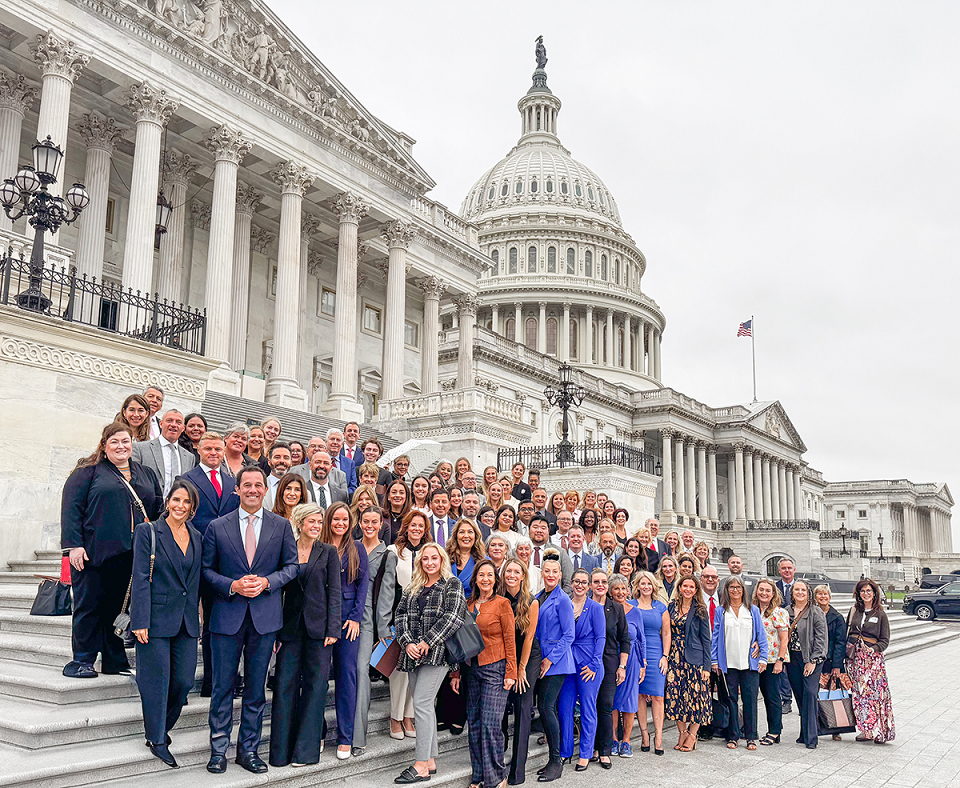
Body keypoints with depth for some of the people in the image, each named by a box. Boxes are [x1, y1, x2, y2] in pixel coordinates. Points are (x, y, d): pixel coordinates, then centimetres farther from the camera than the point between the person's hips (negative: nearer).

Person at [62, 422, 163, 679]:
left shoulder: (146, 474, 17)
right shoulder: (88, 472, 2)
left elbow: (157, 510, 20)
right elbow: (71, 508, -5)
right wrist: (74, 545, -13)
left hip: (130, 555, 4)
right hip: (95, 551, -4)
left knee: (120, 607, 8)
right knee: (89, 605, 0)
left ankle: (115, 661, 16)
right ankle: (82, 660, 11)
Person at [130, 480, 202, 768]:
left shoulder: (196, 537, 11)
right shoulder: (148, 532, -5)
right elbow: (140, 579, -9)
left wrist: (197, 617, 10)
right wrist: (140, 621, -14)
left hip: (186, 622, 5)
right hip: (156, 618, -5)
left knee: (184, 680, 5)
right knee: (157, 680, 2)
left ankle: (162, 726, 29)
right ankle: (157, 740, 17)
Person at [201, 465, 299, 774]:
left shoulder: (281, 526, 3)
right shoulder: (217, 527, 1)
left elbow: (291, 566, 6)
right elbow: (206, 569, 3)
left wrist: (267, 582, -11)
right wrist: (232, 586, -13)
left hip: (265, 617, 1)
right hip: (227, 616, -1)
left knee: (256, 688, 10)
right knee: (223, 686, 6)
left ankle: (249, 749, 21)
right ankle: (219, 749, 19)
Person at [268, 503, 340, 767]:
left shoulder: (328, 552, 4)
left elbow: (334, 592, 0)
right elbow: (278, 589, 7)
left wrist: (333, 629, -7)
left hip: (318, 625, -1)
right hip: (291, 625, 1)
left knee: (315, 685, 1)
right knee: (285, 684, 0)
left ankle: (306, 748, 9)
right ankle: (283, 748, 10)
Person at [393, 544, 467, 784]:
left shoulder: (452, 584, 1)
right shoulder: (413, 588, 18)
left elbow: (452, 617, -10)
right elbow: (401, 614, 10)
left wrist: (427, 642, -14)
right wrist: (407, 642, -6)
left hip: (437, 653, -6)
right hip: (413, 653, 6)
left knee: (421, 703, -13)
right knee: (424, 705, 9)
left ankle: (421, 766, -10)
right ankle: (430, 760, 17)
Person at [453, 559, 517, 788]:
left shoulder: (502, 604, -4)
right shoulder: (468, 604, 11)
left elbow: (510, 640, -5)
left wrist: (510, 673, -9)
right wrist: (456, 673, 12)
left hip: (495, 668, -5)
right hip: (472, 669, 5)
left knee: (491, 723, -9)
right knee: (474, 724, 8)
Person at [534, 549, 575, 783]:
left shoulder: (562, 600, -9)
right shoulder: (537, 598, 12)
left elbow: (569, 635, -11)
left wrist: (550, 658, -14)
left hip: (557, 662, -7)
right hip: (541, 661, 7)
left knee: (546, 707, -10)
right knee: (546, 708, 8)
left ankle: (556, 761, -1)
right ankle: (555, 759, 18)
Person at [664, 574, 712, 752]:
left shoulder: (700, 610, -2)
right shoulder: (672, 606, 8)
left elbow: (706, 639, -2)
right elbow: (667, 633, 11)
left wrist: (706, 665, -7)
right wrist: (666, 656, 3)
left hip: (694, 657, -3)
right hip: (675, 657, 3)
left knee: (695, 694, -1)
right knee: (675, 694, 1)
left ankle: (692, 736, 12)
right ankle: (683, 732, 14)